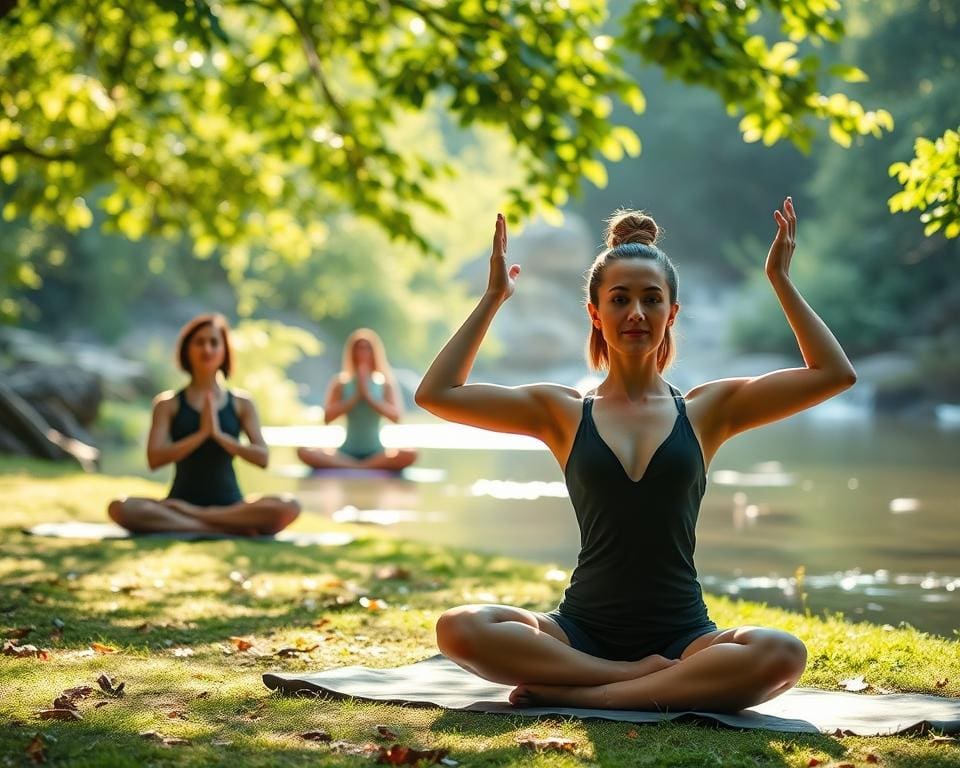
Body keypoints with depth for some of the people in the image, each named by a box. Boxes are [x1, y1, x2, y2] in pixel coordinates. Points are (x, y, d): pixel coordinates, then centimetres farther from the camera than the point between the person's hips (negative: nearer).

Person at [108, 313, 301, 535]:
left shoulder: (242, 403, 11)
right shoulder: (168, 403, 8)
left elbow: (262, 457, 0)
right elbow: (154, 459, -5)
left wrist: (219, 435, -13)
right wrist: (201, 434, -14)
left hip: (230, 505, 0)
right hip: (182, 500, 0)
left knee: (289, 507, -30)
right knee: (120, 508, -31)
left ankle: (188, 517, -24)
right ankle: (229, 529, -31)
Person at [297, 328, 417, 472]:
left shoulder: (385, 382, 3)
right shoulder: (341, 381, 3)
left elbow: (395, 416, -9)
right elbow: (327, 417, -7)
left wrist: (368, 395, -13)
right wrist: (356, 396, -12)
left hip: (375, 453, -1)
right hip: (347, 452, 1)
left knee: (409, 454, -32)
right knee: (304, 452, -27)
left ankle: (346, 467, -27)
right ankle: (373, 467, -28)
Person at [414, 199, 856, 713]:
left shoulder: (705, 411, 6)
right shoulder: (565, 414, 6)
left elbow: (834, 374, 3)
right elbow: (436, 394, 0)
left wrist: (780, 280, 1)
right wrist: (494, 296, 2)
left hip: (682, 635, 0)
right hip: (581, 630, 0)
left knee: (782, 655, -32)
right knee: (458, 630, -27)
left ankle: (579, 695, -26)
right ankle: (641, 676, -22)